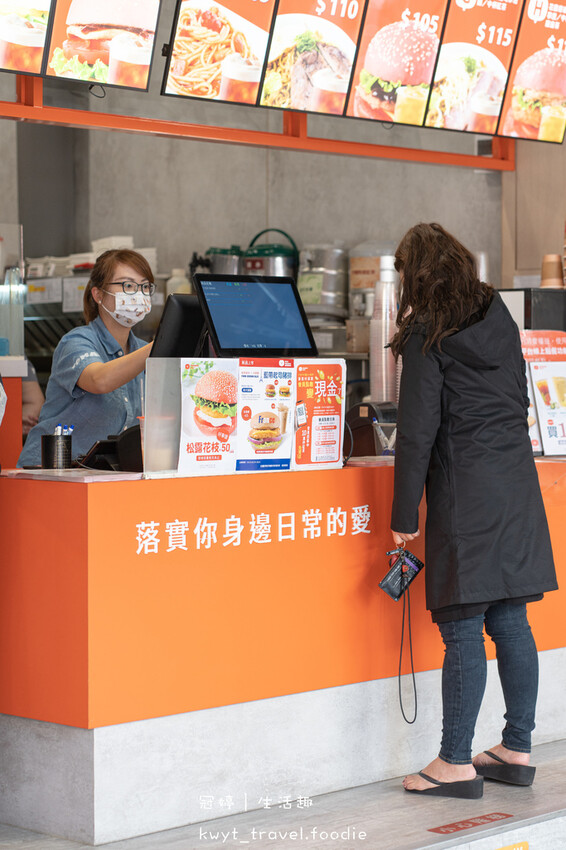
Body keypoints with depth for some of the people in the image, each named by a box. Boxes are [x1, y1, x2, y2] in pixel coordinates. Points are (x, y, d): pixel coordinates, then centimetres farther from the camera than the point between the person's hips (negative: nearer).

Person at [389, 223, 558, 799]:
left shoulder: (428, 336, -8)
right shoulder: (501, 321, 12)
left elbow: (418, 432, -12)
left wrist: (404, 516, -8)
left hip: (466, 493, -7)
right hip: (517, 487, 7)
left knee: (462, 628, -4)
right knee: (510, 621, 10)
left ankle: (456, 763, 0)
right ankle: (516, 751, 17)